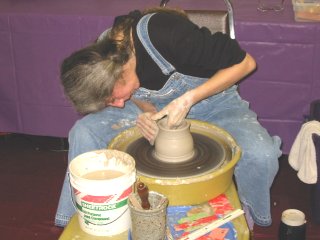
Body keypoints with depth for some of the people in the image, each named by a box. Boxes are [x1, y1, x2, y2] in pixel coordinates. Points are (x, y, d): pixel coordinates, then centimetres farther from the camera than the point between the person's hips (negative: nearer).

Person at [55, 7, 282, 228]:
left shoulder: (166, 34, -37)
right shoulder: (101, 59, -19)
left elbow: (244, 62, -25)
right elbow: (135, 95, 3)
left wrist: (187, 100, -30)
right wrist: (146, 111, -20)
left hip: (211, 100, -3)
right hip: (155, 106, 4)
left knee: (260, 155, -32)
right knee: (84, 133, -17)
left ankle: (250, 219, 0)